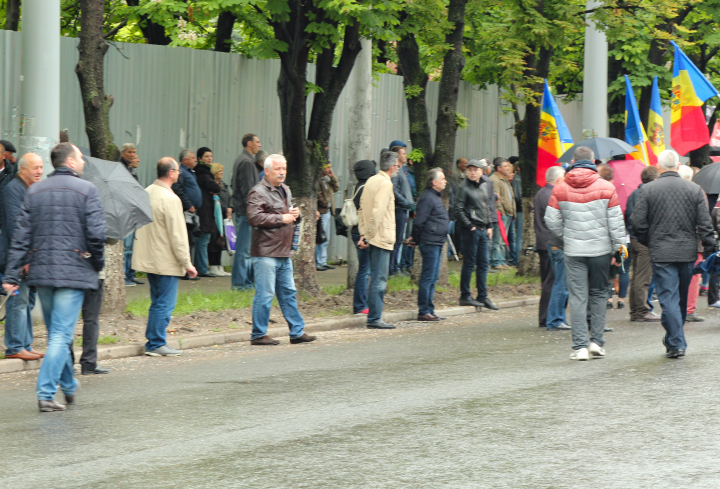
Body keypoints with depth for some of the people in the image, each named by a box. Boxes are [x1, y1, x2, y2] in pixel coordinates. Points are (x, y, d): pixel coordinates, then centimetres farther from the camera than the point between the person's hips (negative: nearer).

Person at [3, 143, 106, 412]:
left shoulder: (35, 191, 8)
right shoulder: (86, 190, -6)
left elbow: (21, 236, 5)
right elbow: (96, 234, -13)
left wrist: (12, 275, 4)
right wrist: (98, 263, 4)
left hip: (41, 271, 5)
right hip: (74, 272, -5)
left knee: (57, 332, 19)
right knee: (61, 334, -5)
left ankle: (69, 386, 32)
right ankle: (46, 393, -12)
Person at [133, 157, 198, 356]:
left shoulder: (146, 193, 8)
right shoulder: (170, 199, -18)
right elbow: (177, 235, -18)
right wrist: (187, 263, -11)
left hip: (148, 258, 9)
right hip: (166, 261, -9)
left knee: (158, 302, 17)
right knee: (165, 304, -1)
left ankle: (152, 342, 19)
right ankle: (157, 344, 1)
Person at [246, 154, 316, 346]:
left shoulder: (285, 191, 19)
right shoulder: (258, 193, -10)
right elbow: (254, 217, -23)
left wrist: (295, 215, 8)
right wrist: (281, 218, -18)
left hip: (284, 252, 9)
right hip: (266, 252, -9)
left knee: (289, 293, 13)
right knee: (265, 294, -6)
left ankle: (297, 331, 19)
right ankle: (258, 334, 1)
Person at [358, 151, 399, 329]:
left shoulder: (371, 181, 14)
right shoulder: (385, 184, -14)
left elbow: (362, 209, 17)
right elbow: (377, 212, -20)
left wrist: (363, 233, 14)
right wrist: (370, 235, -15)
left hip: (373, 238, 9)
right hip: (382, 239, -9)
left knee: (377, 279, 13)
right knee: (379, 279, -7)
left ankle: (374, 317, 16)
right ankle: (374, 318, -7)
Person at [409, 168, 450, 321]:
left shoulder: (435, 197, 18)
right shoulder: (427, 198, -15)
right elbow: (419, 222, -17)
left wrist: (415, 239, 18)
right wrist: (416, 239, -10)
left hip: (437, 243, 10)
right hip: (430, 243, -10)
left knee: (433, 278, 13)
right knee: (428, 278, -7)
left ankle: (429, 310, 18)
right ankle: (423, 312, -5)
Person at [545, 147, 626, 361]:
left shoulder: (560, 189, -1)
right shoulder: (606, 188, -3)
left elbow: (552, 221, 1)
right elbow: (616, 222, -4)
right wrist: (619, 247, 5)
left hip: (573, 252, 0)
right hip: (601, 249, 0)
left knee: (578, 297, 1)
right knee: (598, 294, 14)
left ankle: (580, 346, -5)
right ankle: (597, 341, 12)